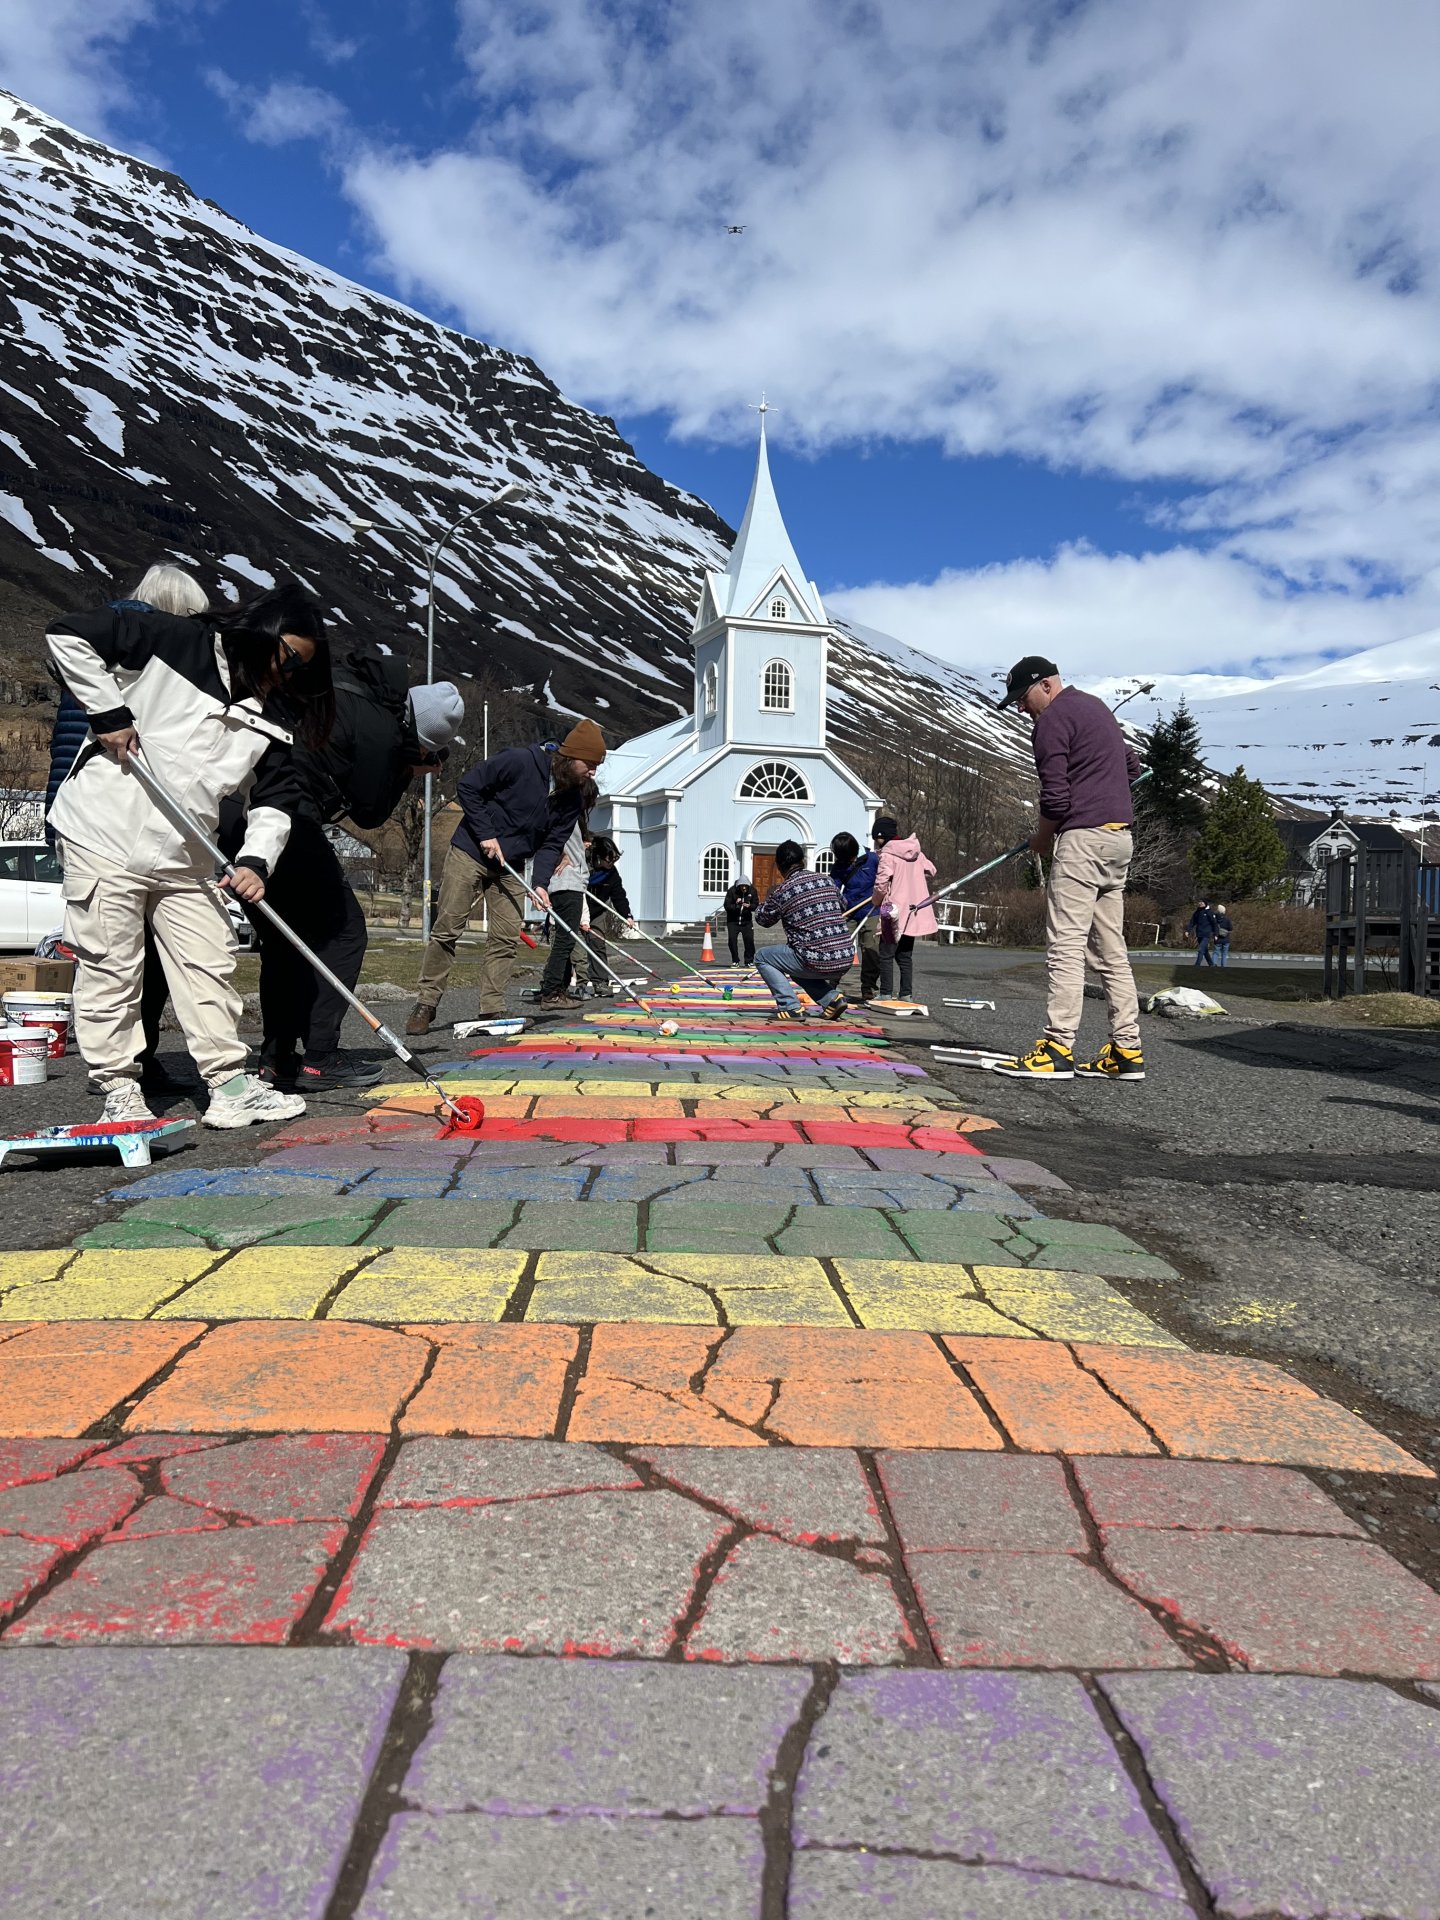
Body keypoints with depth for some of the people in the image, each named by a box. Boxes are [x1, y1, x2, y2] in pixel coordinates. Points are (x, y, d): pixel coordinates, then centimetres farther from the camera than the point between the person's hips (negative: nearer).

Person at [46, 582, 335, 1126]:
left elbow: (274, 801, 3)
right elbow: (69, 635, -8)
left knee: (211, 967, 6)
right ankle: (120, 1093, 12)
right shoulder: (173, 642, -7)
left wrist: (255, 860, -13)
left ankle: (231, 1087, 14)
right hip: (105, 837, -6)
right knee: (110, 971, 1)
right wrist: (108, 712, -13)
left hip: (185, 858, 6)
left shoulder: (270, 721, 8)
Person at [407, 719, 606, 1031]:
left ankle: (492, 1010, 6)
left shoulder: (572, 798, -2)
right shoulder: (518, 761, -20)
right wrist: (486, 835, -17)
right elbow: (468, 787, -14)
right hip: (470, 853, -6)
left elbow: (553, 843, -1)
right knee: (447, 930, -5)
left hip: (510, 868, 6)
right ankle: (425, 1005, 3)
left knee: (507, 938, 0)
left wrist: (540, 883, -15)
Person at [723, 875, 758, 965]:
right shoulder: (732, 891, -11)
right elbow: (727, 906, -12)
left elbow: (756, 905, -2)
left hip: (746, 920, 1)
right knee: (732, 939, -7)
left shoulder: (752, 891, -4)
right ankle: (735, 961, 7)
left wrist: (749, 906, -23)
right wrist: (736, 905, -30)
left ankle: (749, 961, 6)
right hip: (733, 920, -1)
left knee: (749, 939, -7)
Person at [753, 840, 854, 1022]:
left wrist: (768, 897, 31)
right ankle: (832, 998, 15)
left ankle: (789, 1006, 1)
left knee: (762, 957, 13)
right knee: (798, 966, 35)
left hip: (817, 962, -6)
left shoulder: (781, 892, -6)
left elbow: (762, 918, 13)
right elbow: (842, 907, 27)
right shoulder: (827, 880, 9)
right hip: (845, 960, 6)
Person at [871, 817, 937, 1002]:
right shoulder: (915, 851, 9)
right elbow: (931, 870, 17)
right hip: (914, 911, 7)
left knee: (886, 955, 0)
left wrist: (877, 902, 0)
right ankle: (906, 995, 13)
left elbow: (881, 884, -18)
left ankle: (886, 995, -2)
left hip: (894, 912, -7)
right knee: (905, 956, 12)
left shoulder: (887, 854, -12)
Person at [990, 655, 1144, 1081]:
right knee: (1111, 948, 9)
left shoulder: (1053, 719, -7)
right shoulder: (1097, 707, 22)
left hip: (1083, 837, -10)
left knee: (1065, 946, -11)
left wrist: (1041, 838, 2)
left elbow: (1054, 798, -14)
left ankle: (1057, 1049, -13)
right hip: (1120, 836, 10)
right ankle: (1126, 1050, 8)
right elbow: (1131, 766, 31)